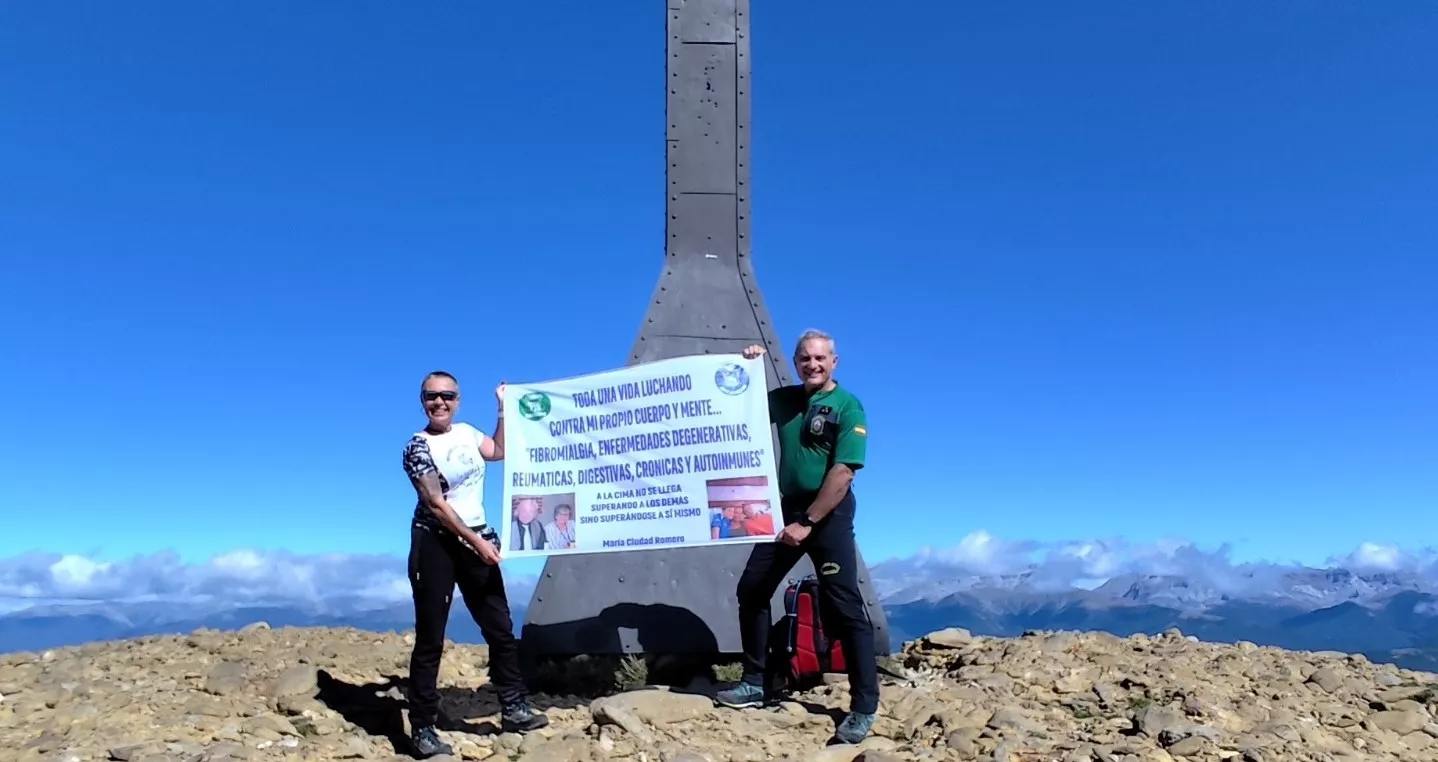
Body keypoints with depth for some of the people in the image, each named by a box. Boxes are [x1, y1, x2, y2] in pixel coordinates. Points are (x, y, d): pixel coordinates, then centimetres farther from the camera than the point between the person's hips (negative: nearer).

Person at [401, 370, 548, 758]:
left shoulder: (467, 432, 8)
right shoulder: (417, 447, -10)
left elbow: (501, 451, 26)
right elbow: (437, 505, -17)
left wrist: (503, 408, 18)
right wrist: (477, 541, -20)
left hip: (477, 542, 6)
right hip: (436, 545, -6)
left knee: (500, 628, 10)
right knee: (430, 638, -2)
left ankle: (514, 708, 22)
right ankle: (422, 728, 5)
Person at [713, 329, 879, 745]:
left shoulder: (848, 407, -9)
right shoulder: (785, 398, 9)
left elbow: (843, 472, -17)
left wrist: (808, 523, -19)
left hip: (829, 514, -7)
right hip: (787, 508, 7)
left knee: (844, 608, -9)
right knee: (752, 589, 8)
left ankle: (864, 709, -3)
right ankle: (756, 683, 21)